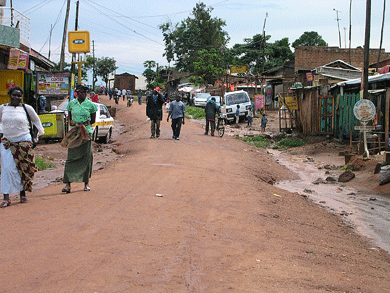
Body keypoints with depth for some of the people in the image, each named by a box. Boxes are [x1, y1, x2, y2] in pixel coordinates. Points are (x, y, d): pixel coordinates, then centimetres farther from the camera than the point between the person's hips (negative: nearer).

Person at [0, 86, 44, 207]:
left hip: (24, 142, 0)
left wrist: (40, 133, 15)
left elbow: (36, 120, 17)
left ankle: (23, 194, 18)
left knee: (24, 169, 3)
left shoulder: (27, 108, 3)